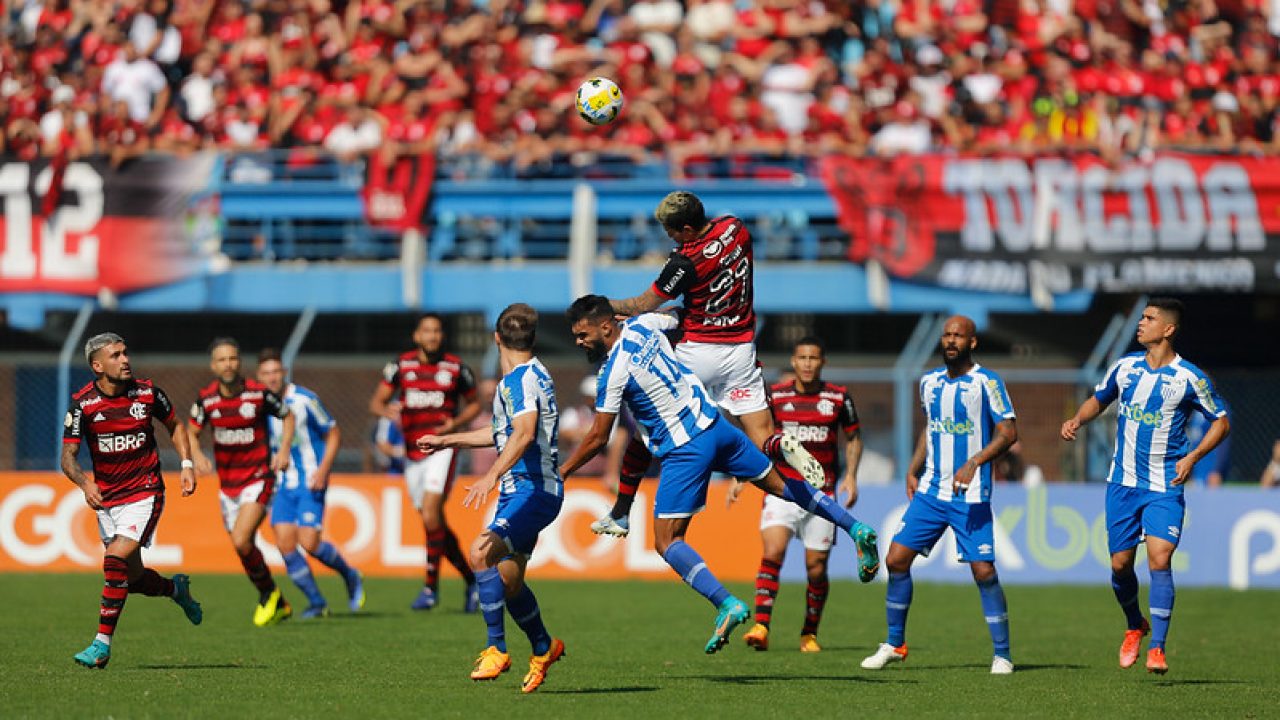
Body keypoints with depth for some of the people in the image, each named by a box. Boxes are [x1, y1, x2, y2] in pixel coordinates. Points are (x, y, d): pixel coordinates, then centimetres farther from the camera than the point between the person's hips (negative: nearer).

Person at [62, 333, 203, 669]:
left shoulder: (147, 392, -6)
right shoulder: (83, 403, -10)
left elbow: (173, 426, 13)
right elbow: (68, 456, -10)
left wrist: (187, 465, 1)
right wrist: (84, 483, -29)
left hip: (145, 493, -2)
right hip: (107, 499, 2)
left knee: (116, 560, -21)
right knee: (132, 578, 8)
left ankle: (102, 644, -15)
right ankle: (176, 588, 41)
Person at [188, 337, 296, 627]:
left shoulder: (259, 393, -11)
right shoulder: (206, 398, -4)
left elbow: (287, 416, 6)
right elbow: (191, 433, 9)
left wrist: (284, 450, -8)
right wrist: (197, 456, -11)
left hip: (258, 479, -5)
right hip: (227, 483, 5)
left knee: (240, 541, -22)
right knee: (245, 548, 10)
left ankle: (268, 592, 3)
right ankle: (279, 606, 29)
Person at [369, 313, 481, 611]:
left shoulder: (456, 368, 0)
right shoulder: (401, 365, 4)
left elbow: (474, 404, 11)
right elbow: (376, 402, 6)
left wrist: (456, 423, -8)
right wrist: (386, 411, -18)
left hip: (441, 449, -4)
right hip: (413, 454, 4)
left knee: (430, 513, -21)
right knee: (435, 524, 7)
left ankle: (430, 586, -14)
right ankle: (472, 580, 23)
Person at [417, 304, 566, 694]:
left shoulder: (521, 378, -14)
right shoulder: (529, 375, 18)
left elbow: (524, 433, -30)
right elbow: (505, 432, 33)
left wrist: (491, 476, -40)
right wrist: (448, 440, 39)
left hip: (534, 489, -10)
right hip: (520, 490, 10)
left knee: (482, 552, -25)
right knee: (508, 581, 13)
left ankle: (496, 650, -20)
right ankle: (544, 649, 30)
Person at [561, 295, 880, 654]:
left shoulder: (614, 372, -17)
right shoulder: (642, 325, 1)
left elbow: (597, 438, -11)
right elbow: (676, 317, 25)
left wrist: (561, 473, 0)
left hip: (685, 450, -8)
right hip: (715, 425, 8)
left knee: (666, 541, -5)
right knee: (777, 483, 21)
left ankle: (726, 604, -19)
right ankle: (854, 527, 23)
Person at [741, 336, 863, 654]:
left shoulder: (838, 398, 2)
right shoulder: (774, 396, 1)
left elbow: (853, 437, 15)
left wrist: (851, 476, 2)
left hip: (821, 493, 1)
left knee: (816, 568, 3)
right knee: (773, 553, -20)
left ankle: (809, 634, 23)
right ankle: (761, 627, -25)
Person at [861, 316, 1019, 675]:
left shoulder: (987, 382, -8)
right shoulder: (929, 381, 11)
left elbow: (1008, 432, -12)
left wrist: (974, 463, -23)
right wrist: (914, 470, 16)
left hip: (971, 496, -6)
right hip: (931, 490, 6)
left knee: (983, 571, -9)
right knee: (896, 559, 0)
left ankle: (1002, 655, 2)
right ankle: (894, 644, 13)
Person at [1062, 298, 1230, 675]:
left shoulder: (1189, 378, -8)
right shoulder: (1126, 367, 5)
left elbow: (1221, 421, 1)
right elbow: (1098, 399, 22)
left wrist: (1193, 456, -12)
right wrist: (1078, 419, 1)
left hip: (1165, 487, -4)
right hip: (1123, 482, 4)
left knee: (1159, 559, -17)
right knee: (1120, 564, 5)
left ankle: (1157, 649, -14)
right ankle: (1135, 626, 33)